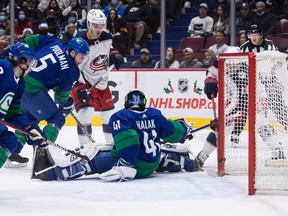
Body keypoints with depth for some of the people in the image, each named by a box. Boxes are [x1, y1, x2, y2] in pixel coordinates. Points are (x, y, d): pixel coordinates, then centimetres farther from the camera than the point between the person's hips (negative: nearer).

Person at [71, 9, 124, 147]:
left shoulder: (106, 37, -6)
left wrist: (115, 56, -2)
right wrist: (80, 88, -30)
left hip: (101, 82, 7)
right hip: (83, 82, -7)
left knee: (109, 113, 14)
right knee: (86, 113, -21)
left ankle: (112, 142, 31)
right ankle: (84, 146, -12)